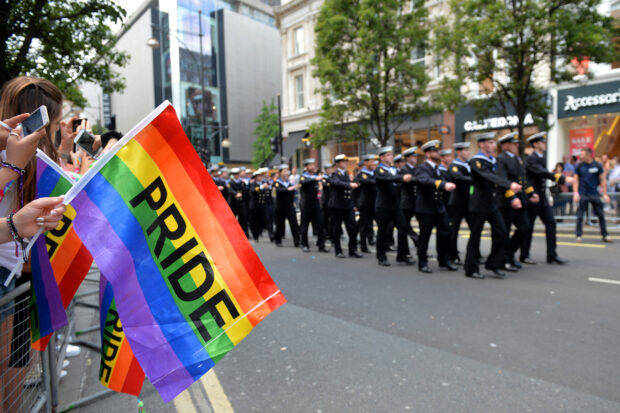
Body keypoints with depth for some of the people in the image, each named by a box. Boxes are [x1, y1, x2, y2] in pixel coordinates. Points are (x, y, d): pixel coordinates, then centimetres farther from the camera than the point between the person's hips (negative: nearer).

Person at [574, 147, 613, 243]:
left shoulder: (597, 166, 2)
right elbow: (576, 181, 3)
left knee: (601, 215, 4)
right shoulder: (579, 166, 2)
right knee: (580, 216, -1)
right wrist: (575, 193, -8)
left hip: (595, 194, 1)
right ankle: (578, 235, 7)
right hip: (583, 194, -1)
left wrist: (605, 194, 0)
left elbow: (602, 180, 5)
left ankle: (605, 235, 14)